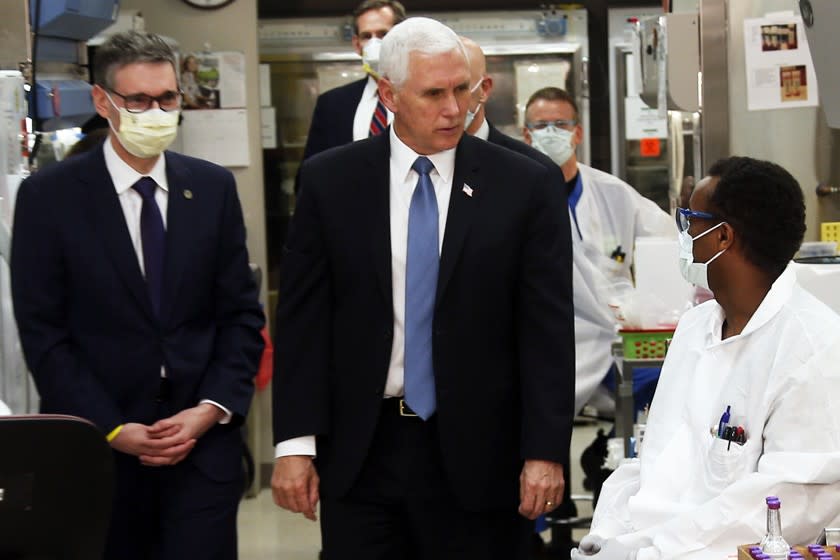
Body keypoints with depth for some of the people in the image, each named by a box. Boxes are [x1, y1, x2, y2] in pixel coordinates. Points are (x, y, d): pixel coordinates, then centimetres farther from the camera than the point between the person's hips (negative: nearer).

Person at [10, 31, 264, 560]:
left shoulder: (214, 187, 6)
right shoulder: (49, 196, -3)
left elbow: (241, 314, 6)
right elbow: (43, 333, -5)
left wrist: (212, 410, -7)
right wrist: (112, 430, -11)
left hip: (203, 440, 2)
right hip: (96, 448, -1)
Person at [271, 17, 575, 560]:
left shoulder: (523, 185, -1)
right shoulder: (330, 181, 2)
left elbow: (548, 328, -2)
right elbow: (303, 320, 2)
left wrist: (545, 451, -8)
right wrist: (295, 444, -4)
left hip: (477, 454, 0)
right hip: (359, 453, 1)